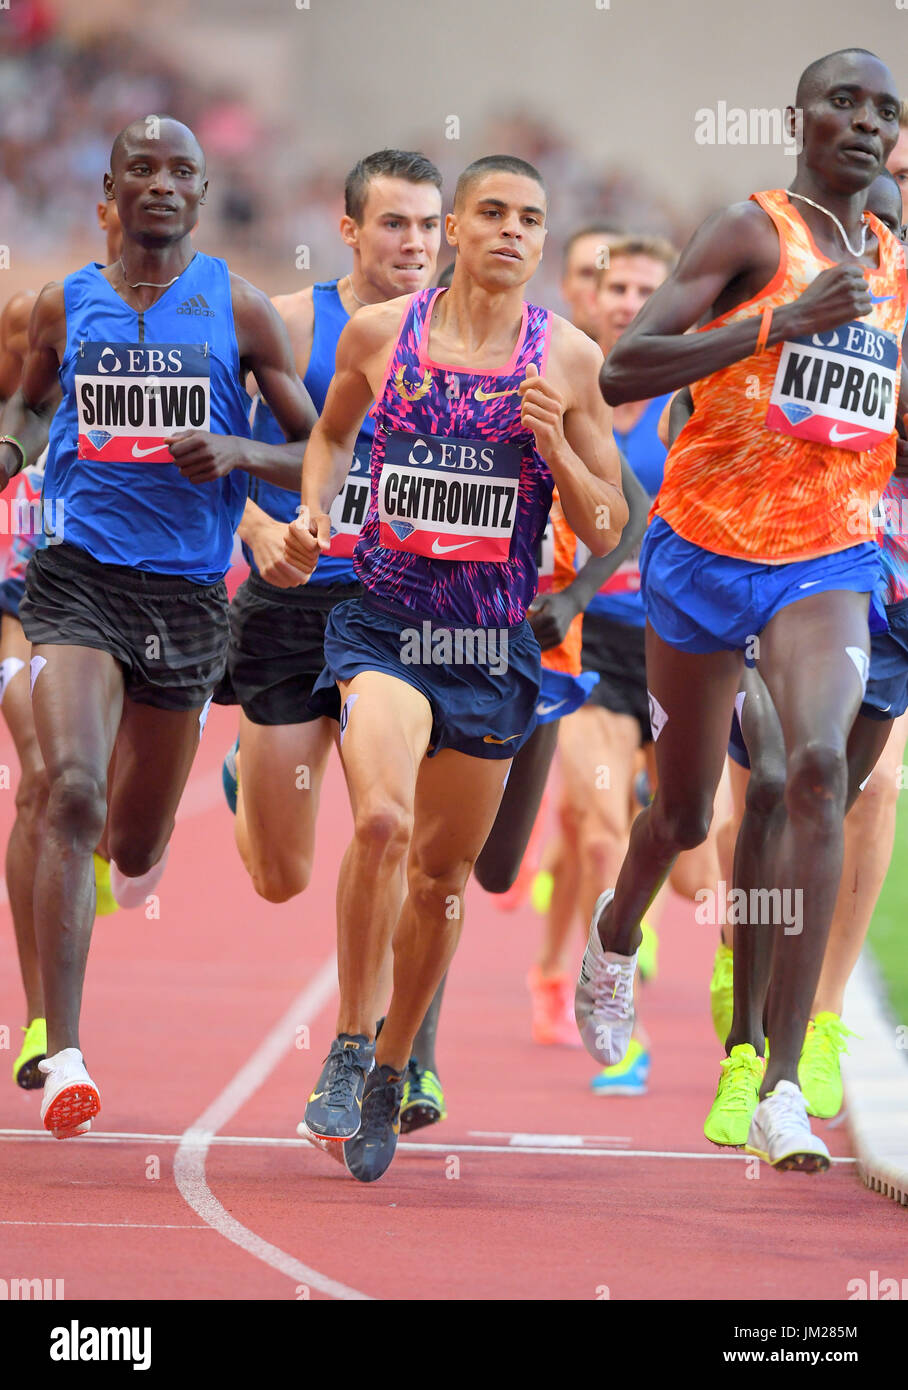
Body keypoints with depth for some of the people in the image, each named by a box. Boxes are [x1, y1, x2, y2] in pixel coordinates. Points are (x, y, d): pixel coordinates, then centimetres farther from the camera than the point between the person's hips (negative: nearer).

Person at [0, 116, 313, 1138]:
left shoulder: (239, 313, 2)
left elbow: (320, 457, 4)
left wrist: (238, 454, -15)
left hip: (188, 592, 1)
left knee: (135, 846, 14)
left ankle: (138, 838, 57)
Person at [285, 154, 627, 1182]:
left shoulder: (569, 359, 0)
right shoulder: (378, 334, 1)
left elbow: (607, 532, 3)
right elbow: (333, 431, 22)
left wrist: (556, 445, -13)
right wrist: (313, 510, 4)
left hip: (495, 643, 2)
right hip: (382, 622, -2)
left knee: (442, 873, 11)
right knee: (381, 821, -26)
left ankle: (389, 1072, 31)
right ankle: (348, 1047, -10)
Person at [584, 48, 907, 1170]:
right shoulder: (752, 235, -8)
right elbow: (620, 372, -20)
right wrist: (783, 321, -25)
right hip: (706, 543, -2)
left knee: (818, 766, -24)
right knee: (684, 811, 12)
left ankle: (783, 1084, -25)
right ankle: (614, 938, 50)